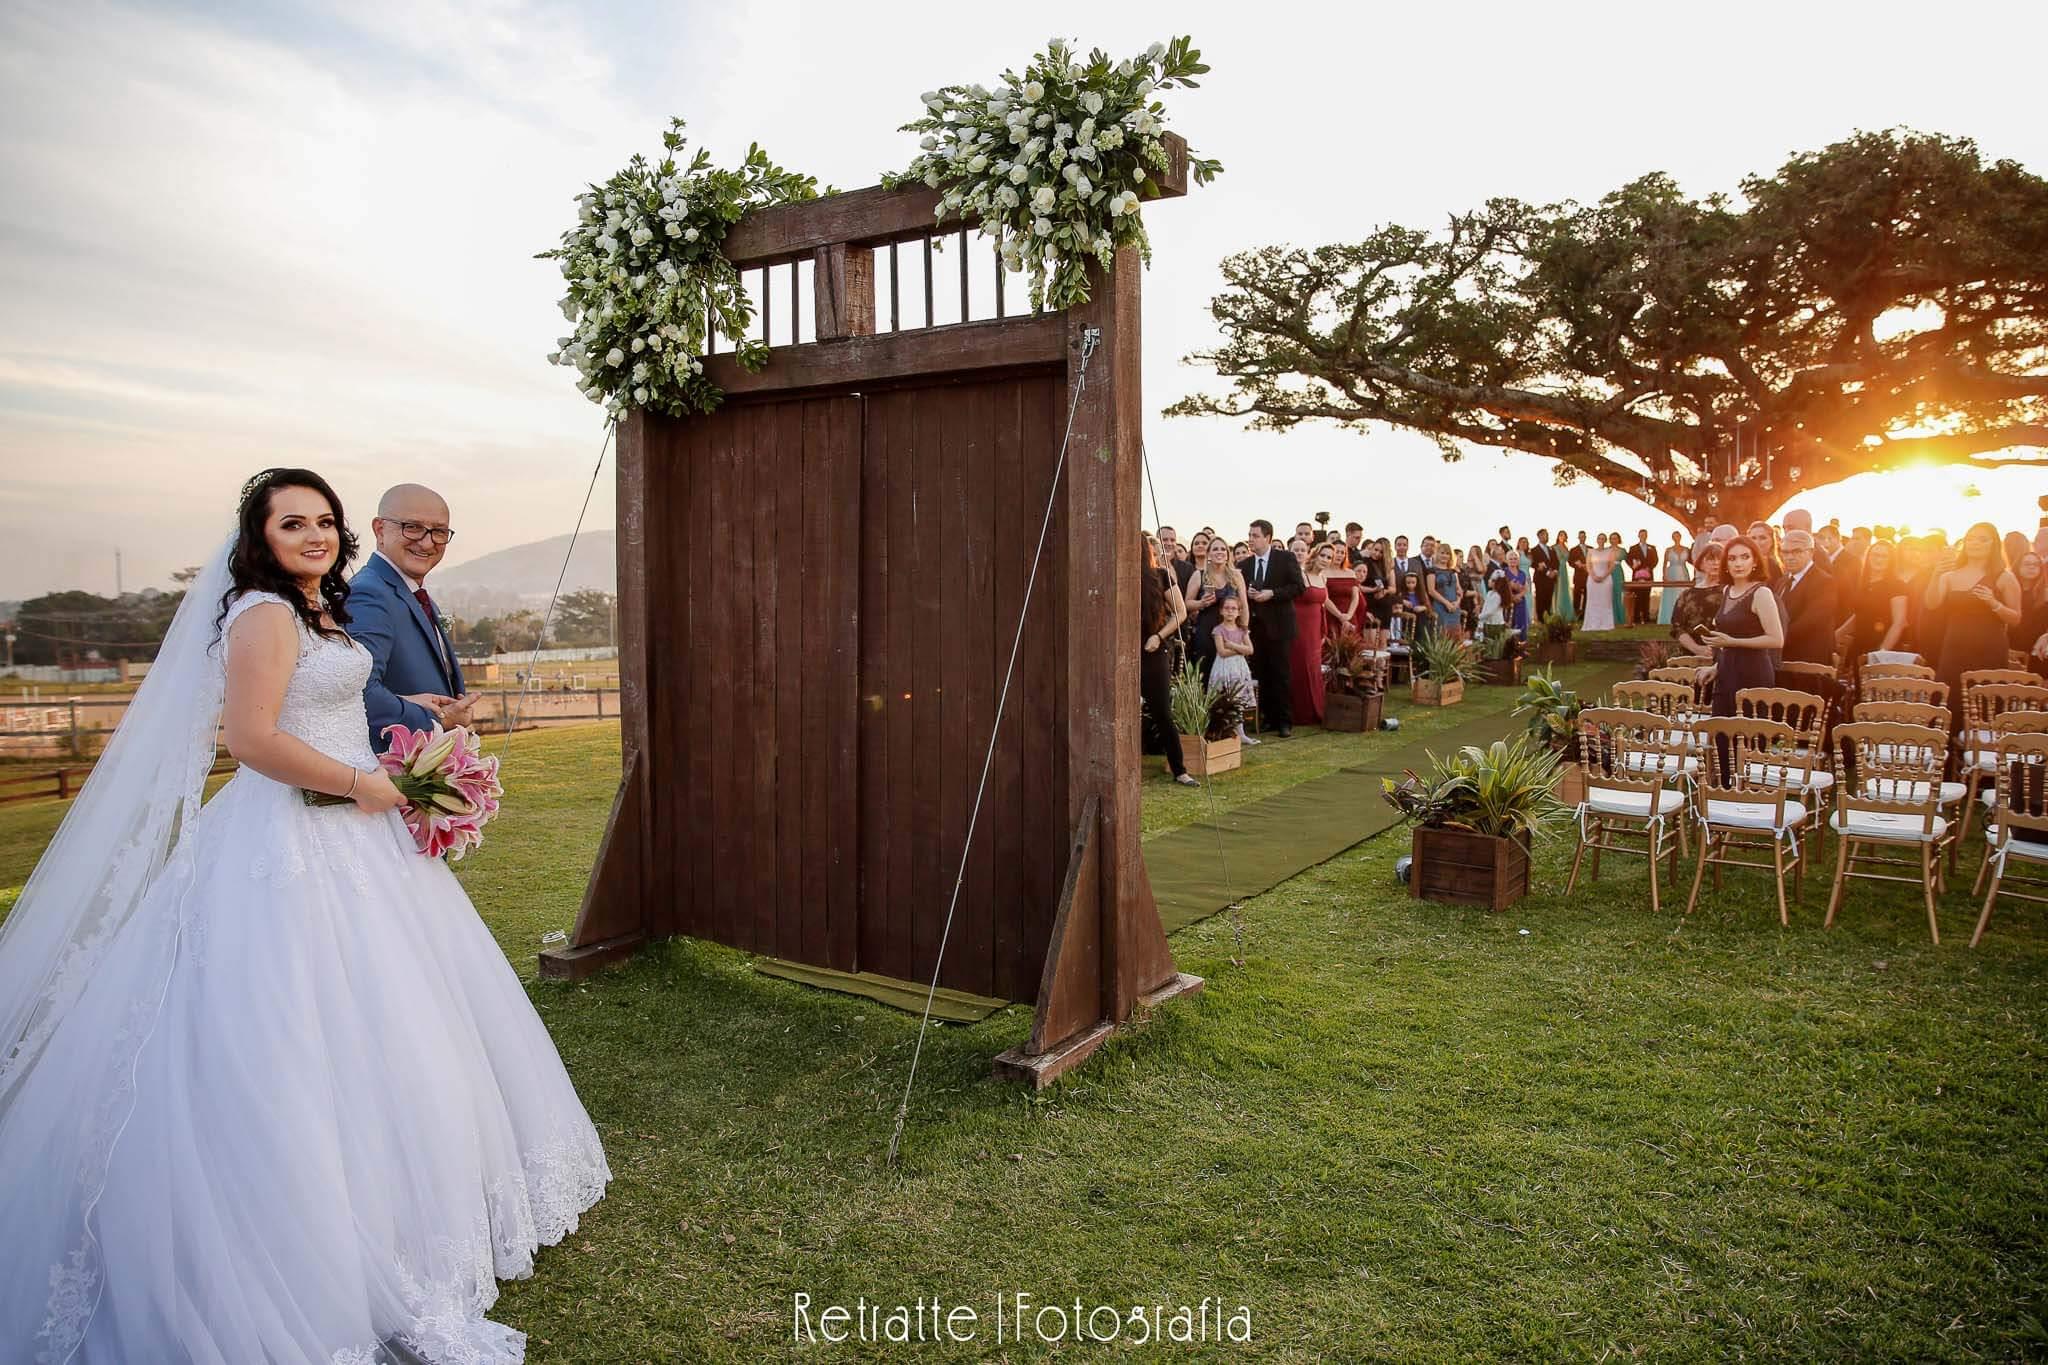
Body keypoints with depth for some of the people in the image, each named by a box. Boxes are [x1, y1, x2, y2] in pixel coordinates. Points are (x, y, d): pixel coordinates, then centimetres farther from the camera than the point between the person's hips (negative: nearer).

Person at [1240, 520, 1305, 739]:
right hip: (1254, 625, 4)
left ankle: (1284, 721, 5)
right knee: (1260, 674, 5)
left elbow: (1299, 587, -7)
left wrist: (1272, 593, -16)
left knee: (1280, 673, -2)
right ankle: (1268, 717, 13)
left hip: (1278, 624, -4)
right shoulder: (1244, 564, 10)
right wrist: (1246, 593, -7)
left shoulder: (1286, 558, -2)